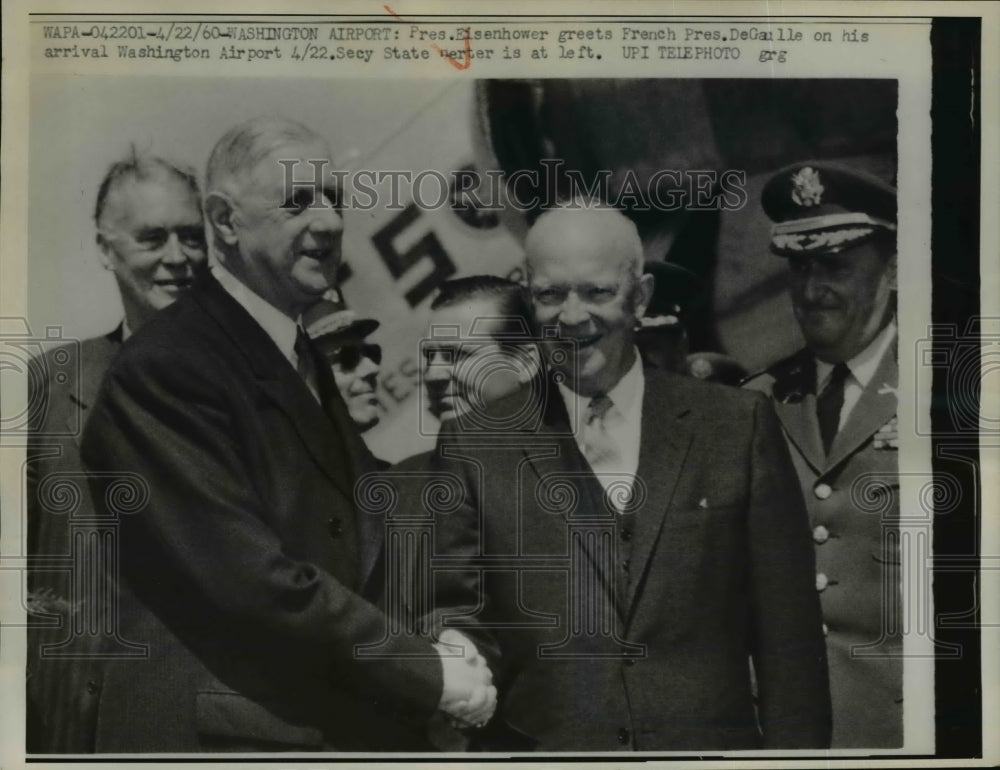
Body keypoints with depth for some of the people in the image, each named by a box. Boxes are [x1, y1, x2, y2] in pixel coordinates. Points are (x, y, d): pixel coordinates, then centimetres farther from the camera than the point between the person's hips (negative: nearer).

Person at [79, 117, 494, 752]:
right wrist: (428, 671, -17)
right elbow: (247, 578, -22)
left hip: (345, 720, 8)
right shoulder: (164, 370, -17)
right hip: (230, 730, -8)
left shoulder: (313, 364, 10)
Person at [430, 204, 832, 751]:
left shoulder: (738, 426, -1)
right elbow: (457, 620, 2)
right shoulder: (473, 446, -1)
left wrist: (794, 747, -4)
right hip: (537, 742, 0)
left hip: (710, 741, 0)